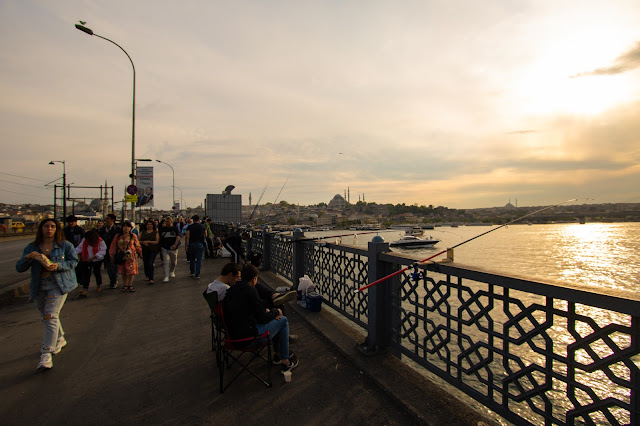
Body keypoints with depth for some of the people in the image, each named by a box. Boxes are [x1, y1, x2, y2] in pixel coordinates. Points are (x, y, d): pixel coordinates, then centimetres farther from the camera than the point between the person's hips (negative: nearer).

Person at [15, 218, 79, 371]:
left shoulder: (65, 245, -2)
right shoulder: (31, 247, 5)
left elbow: (73, 261, 0)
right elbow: (19, 268, 2)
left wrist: (59, 265, -18)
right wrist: (27, 258, -18)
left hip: (58, 285, -4)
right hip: (39, 287, 4)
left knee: (51, 316, -13)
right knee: (45, 317, 17)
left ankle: (46, 354, -9)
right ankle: (60, 340, 39)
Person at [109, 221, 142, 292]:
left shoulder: (133, 236, 3)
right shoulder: (118, 237, 5)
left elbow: (137, 246, 8)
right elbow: (113, 246, 9)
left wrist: (139, 251, 7)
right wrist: (112, 255, 7)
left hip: (131, 256, -2)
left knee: (131, 270, -3)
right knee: (123, 271, 10)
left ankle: (130, 285, 10)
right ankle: (125, 285, 23)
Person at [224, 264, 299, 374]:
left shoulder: (232, 288, 5)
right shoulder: (250, 291, -21)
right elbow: (263, 318, -16)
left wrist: (265, 310, 10)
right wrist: (276, 312, 2)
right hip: (246, 335, -9)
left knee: (274, 318, 24)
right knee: (283, 320, 5)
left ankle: (278, 354, 35)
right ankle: (285, 362, 13)